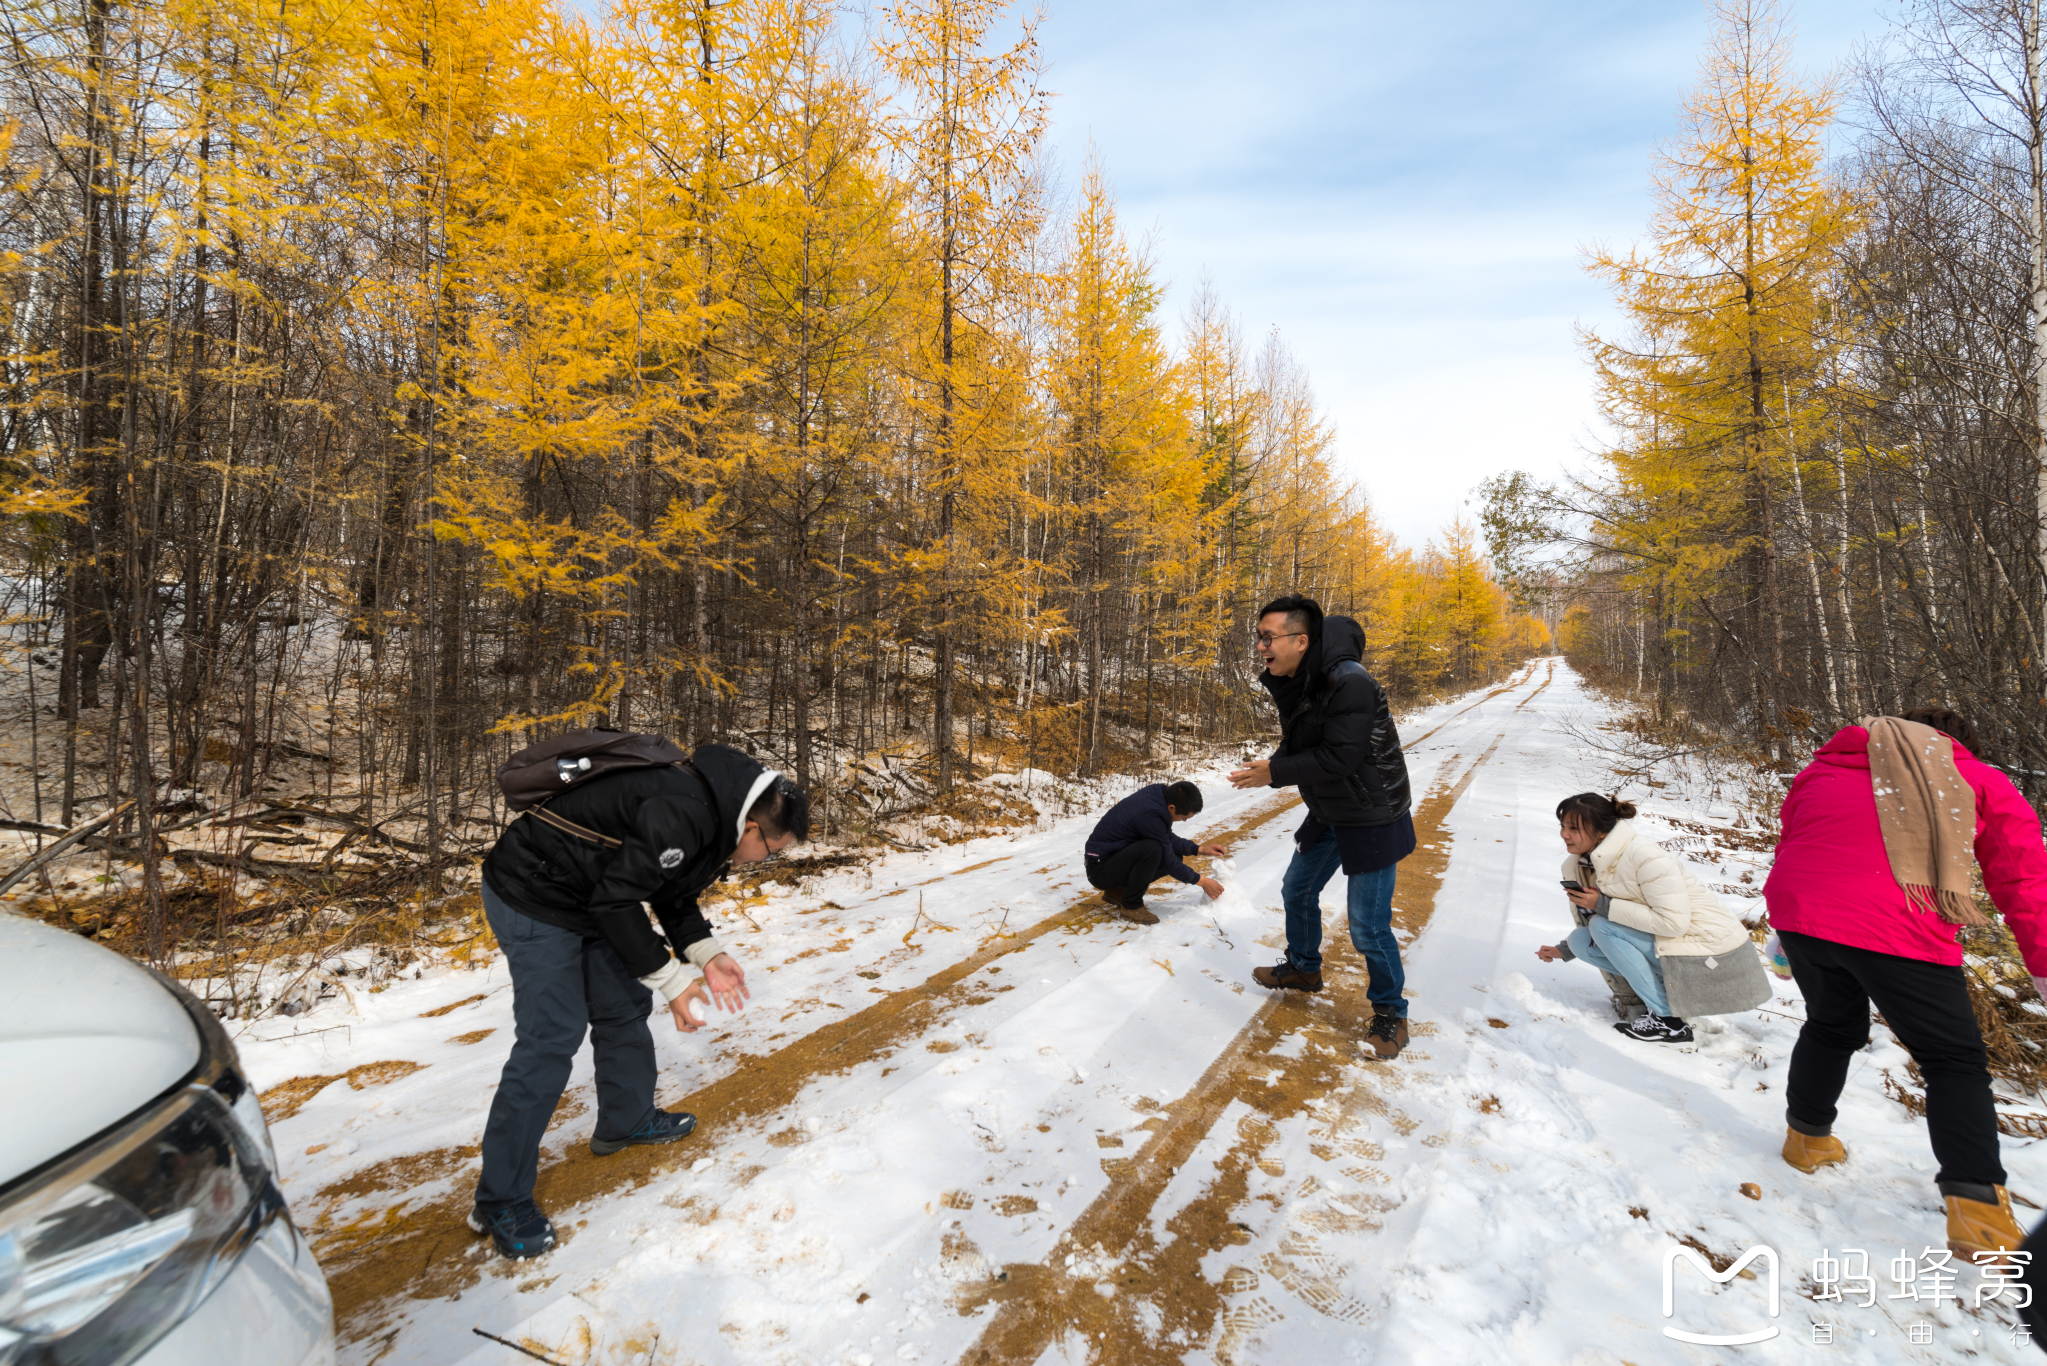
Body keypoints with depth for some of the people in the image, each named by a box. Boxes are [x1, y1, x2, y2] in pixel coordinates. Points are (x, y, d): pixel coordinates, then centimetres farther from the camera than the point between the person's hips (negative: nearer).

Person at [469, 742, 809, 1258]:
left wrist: (706, 953, -3)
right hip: (532, 899, -10)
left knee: (624, 1008, 16)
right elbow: (617, 900, -28)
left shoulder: (715, 814, -1)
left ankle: (627, 1120, 36)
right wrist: (671, 979, -21)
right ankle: (500, 1200, 6)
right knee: (552, 1037, -8)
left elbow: (670, 890, 8)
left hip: (590, 898, 10)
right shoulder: (680, 815, -32)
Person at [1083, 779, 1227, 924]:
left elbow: (1168, 838, 11)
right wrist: (1201, 881, -8)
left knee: (1177, 856, 3)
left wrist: (1199, 849, 4)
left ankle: (1120, 891, 11)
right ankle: (1131, 906, -10)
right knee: (1152, 848, -31)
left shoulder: (1159, 793, -5)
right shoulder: (1150, 815, -30)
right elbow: (1168, 860, -19)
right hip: (1100, 869, -9)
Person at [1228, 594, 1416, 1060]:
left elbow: (1340, 757, -32)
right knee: (1297, 890, 21)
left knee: (1368, 925, -3)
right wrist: (1272, 765, -15)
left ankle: (1391, 1013, 20)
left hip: (1373, 820, -9)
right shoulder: (1292, 685, -1)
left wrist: (1276, 772, -25)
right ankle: (1304, 968, 46)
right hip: (1327, 814, 9)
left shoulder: (1349, 684, -29)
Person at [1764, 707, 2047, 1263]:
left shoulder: (1824, 768, 21)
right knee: (1955, 1061, 12)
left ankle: (1807, 1136, 37)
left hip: (1801, 912, 3)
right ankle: (1977, 1210, 2)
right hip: (1902, 934, -3)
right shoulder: (1982, 783, 14)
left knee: (1831, 1026, 27)